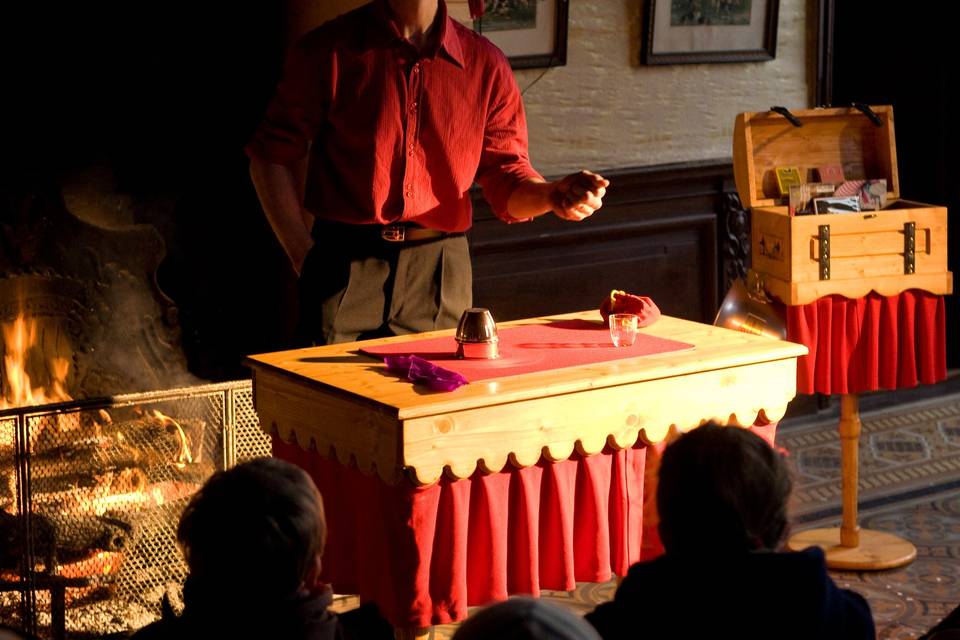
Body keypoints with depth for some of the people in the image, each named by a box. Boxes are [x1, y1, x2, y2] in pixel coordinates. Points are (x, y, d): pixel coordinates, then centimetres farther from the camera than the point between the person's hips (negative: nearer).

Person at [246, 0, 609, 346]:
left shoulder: (485, 64, 7)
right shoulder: (328, 50, 0)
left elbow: (506, 176, 8)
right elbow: (272, 155, 5)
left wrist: (550, 195, -14)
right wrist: (303, 255, -2)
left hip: (439, 276, 2)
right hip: (345, 266, -2)